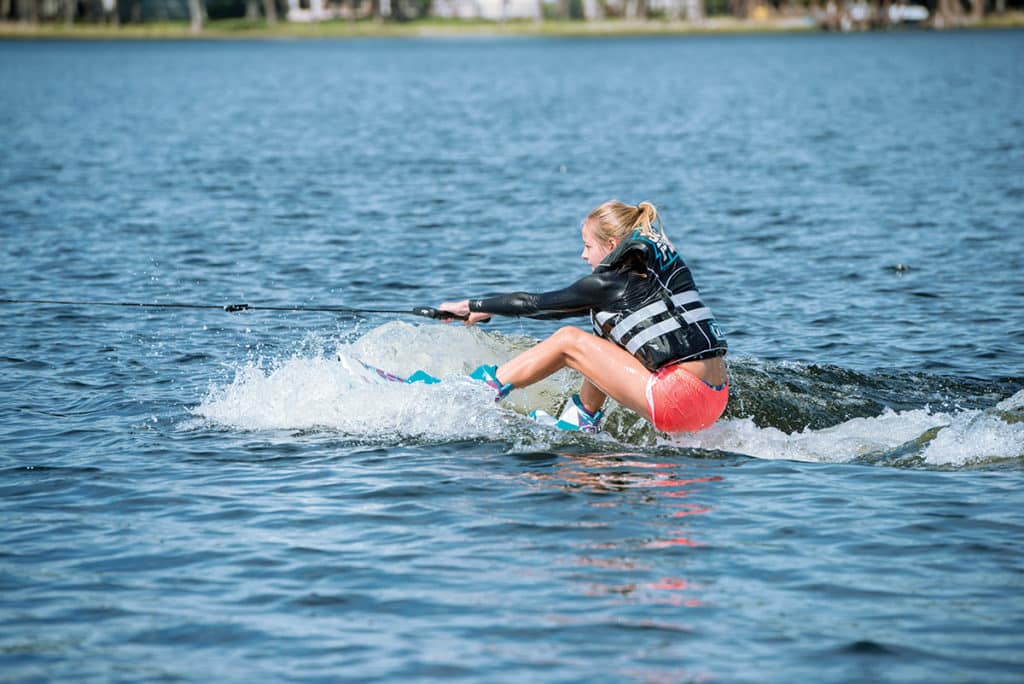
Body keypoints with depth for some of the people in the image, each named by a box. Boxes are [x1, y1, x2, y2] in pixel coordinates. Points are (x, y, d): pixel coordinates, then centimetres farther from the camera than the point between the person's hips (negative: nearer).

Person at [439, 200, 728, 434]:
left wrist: (471, 305, 20)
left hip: (680, 399, -8)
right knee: (603, 336, 23)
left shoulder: (609, 284, -4)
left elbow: (535, 304, 6)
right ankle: (580, 422, 27)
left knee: (568, 340, 4)